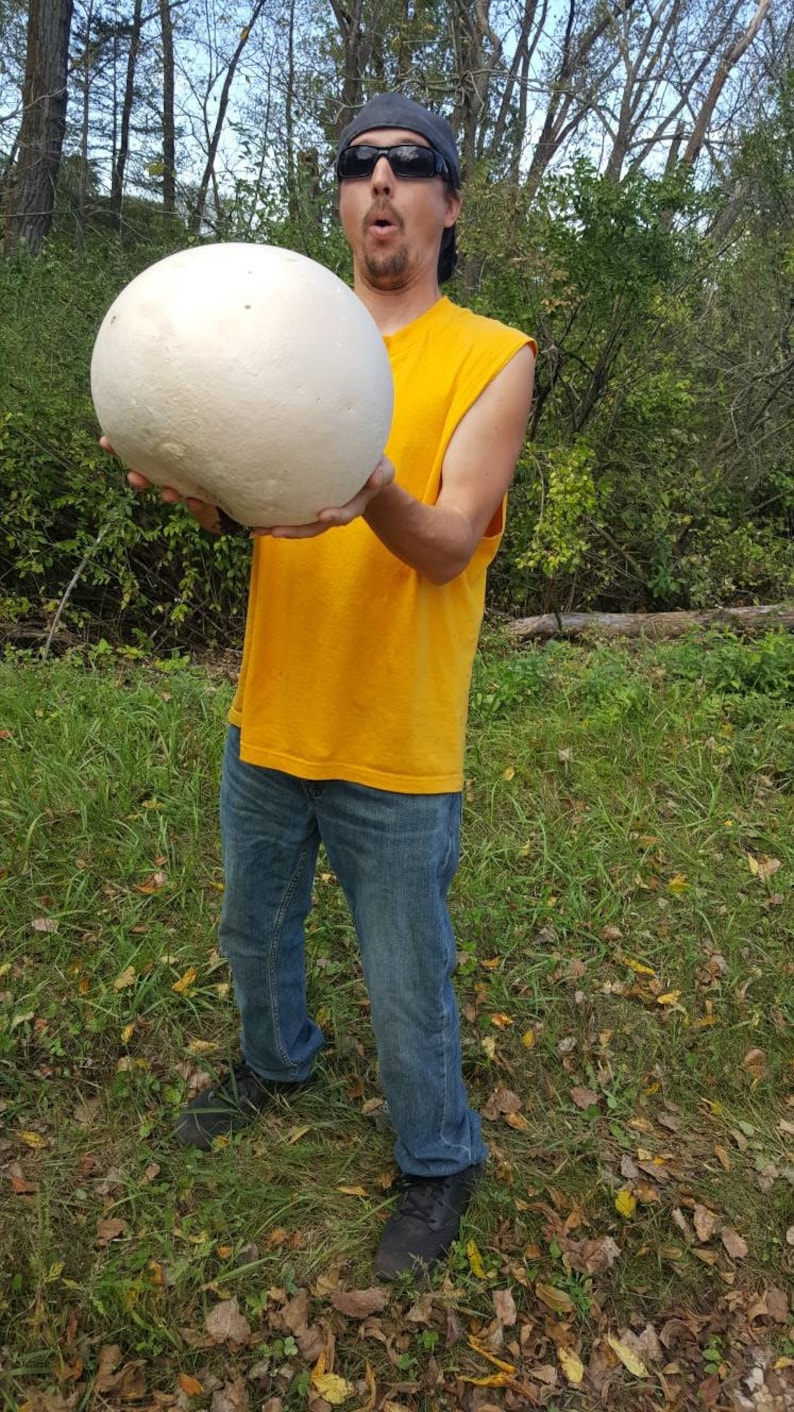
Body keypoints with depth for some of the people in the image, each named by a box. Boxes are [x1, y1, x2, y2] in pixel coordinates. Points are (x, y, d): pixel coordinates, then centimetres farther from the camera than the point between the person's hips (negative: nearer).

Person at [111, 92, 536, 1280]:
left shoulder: (493, 357, -8)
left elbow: (449, 547, -18)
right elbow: (227, 506, -3)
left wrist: (371, 492, -39)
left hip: (395, 748, -5)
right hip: (268, 721, 5)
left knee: (407, 989, 9)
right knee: (254, 930, 24)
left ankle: (440, 1162, 37)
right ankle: (276, 1062, 55)